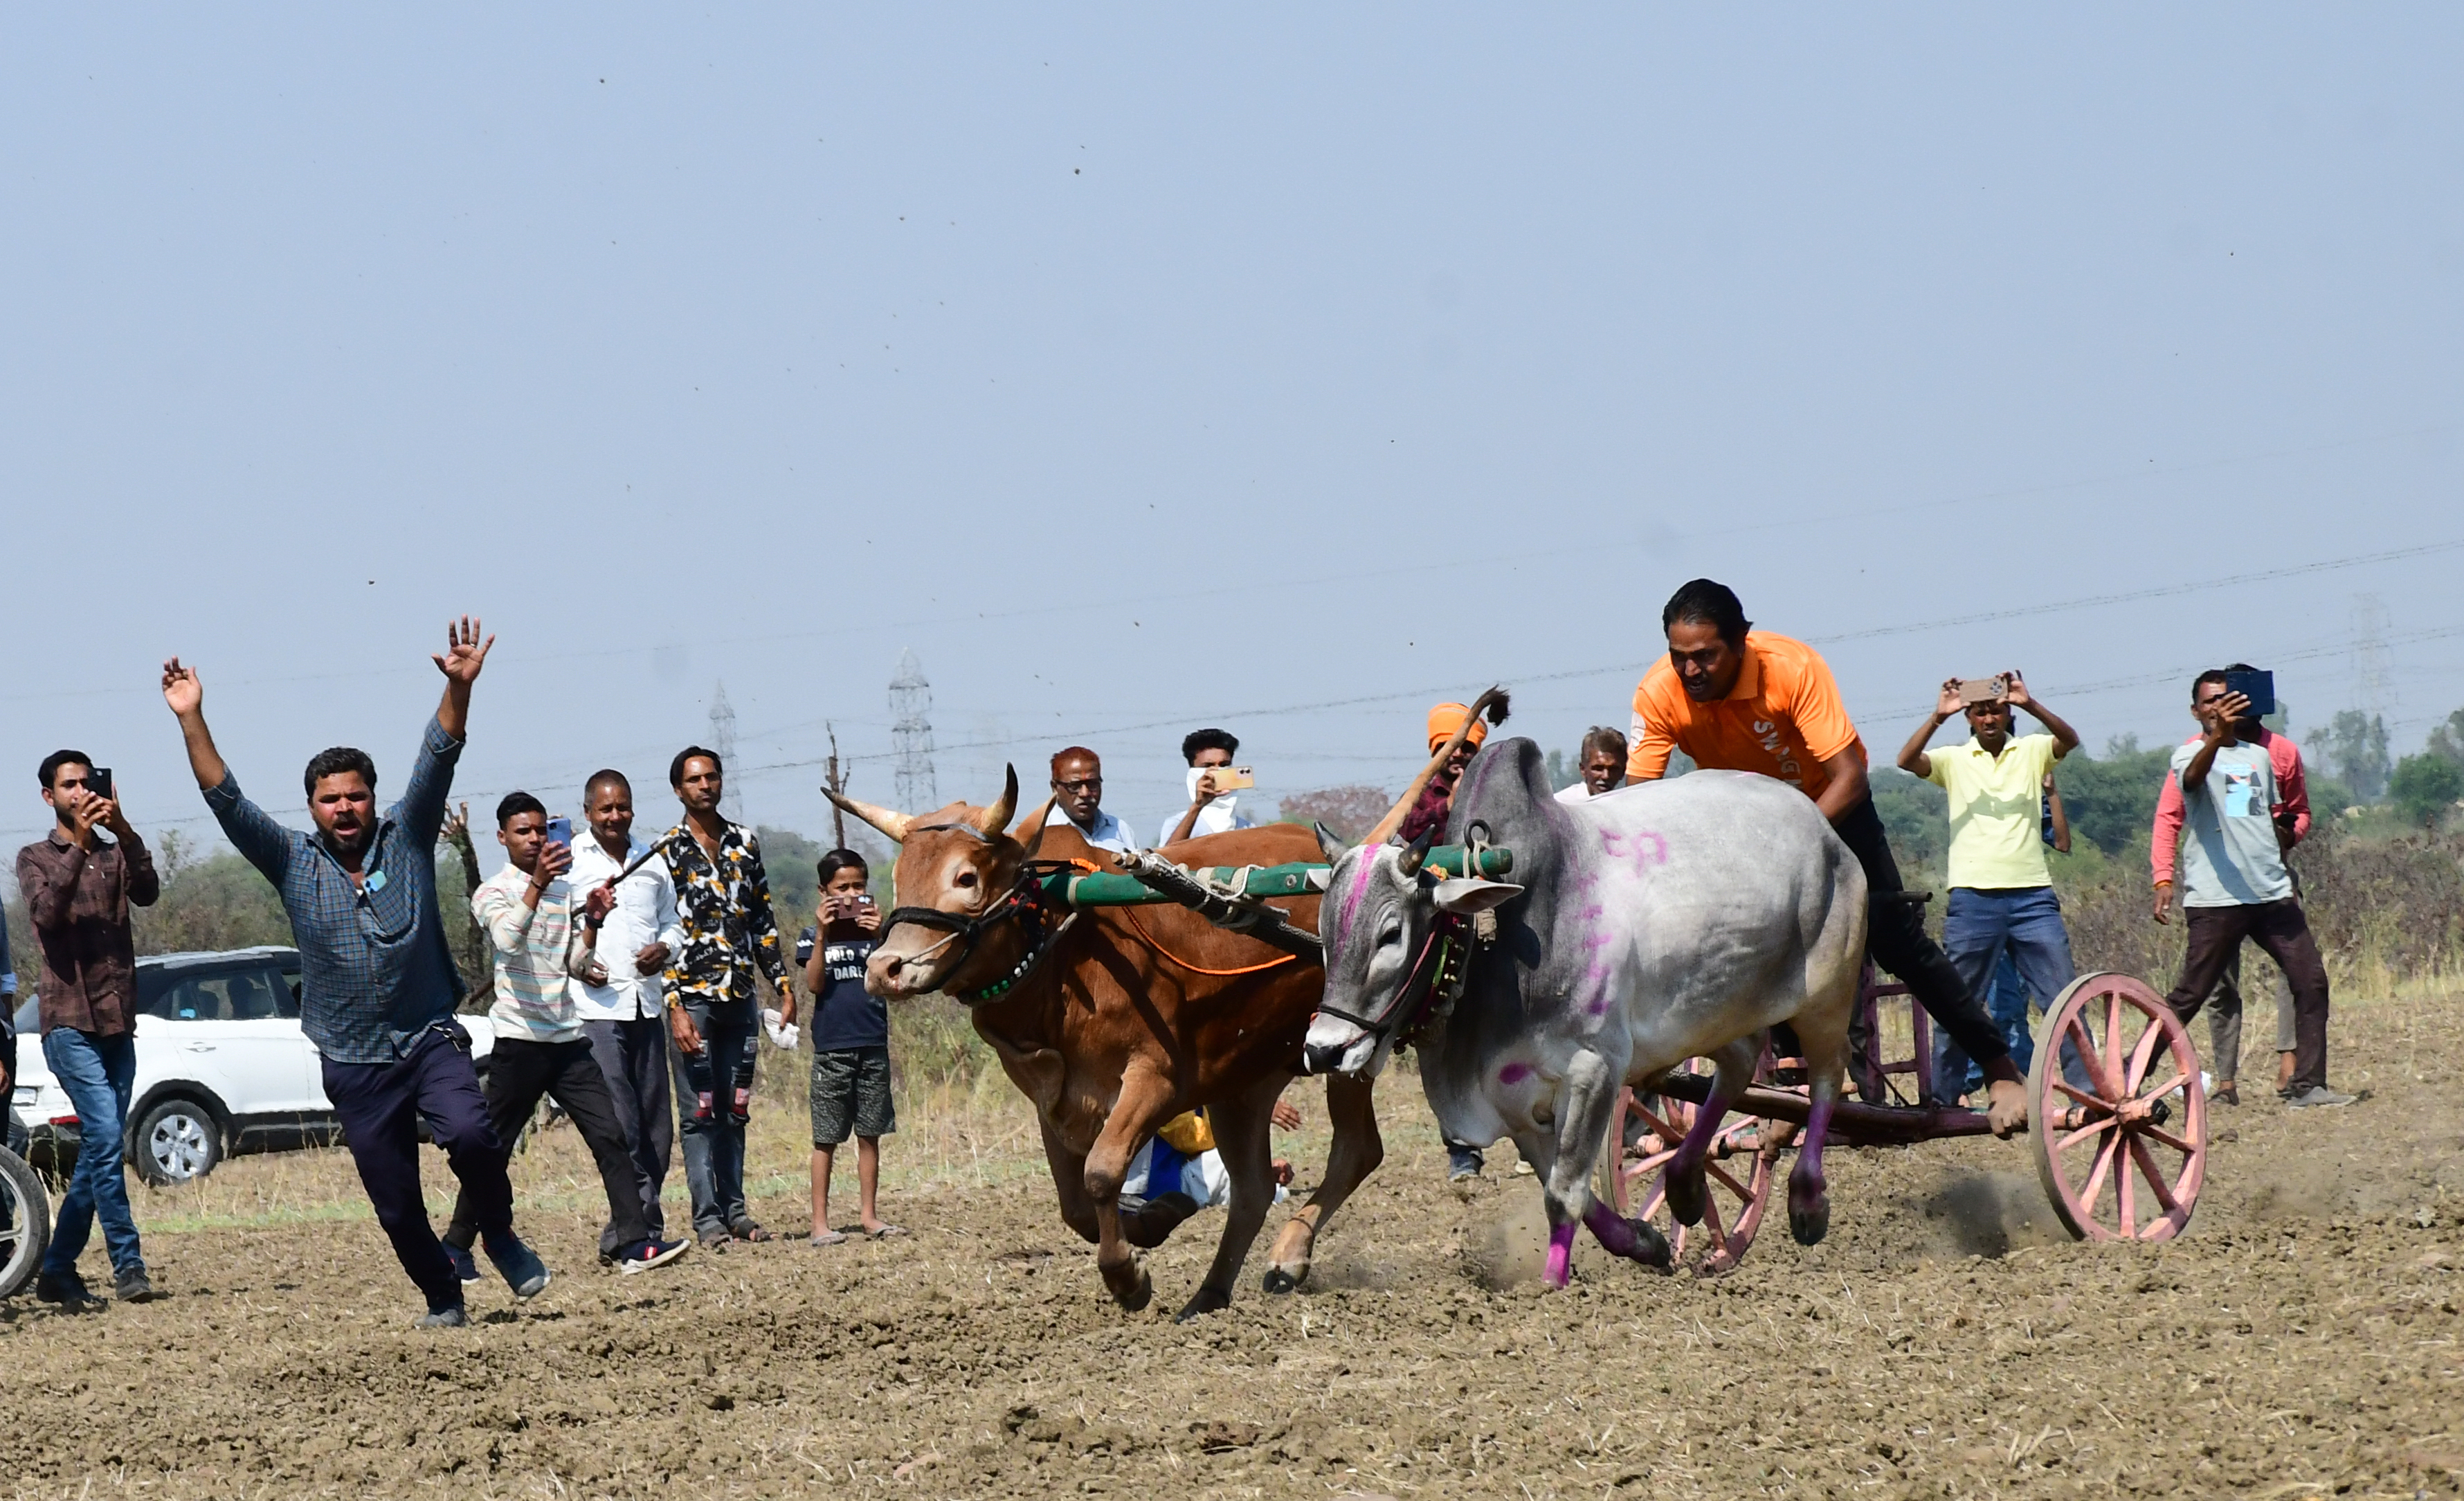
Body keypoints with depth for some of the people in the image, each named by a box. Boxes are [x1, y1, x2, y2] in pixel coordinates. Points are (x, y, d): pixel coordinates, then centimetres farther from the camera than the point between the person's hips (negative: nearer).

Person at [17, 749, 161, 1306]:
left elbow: (148, 893, -7)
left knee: (98, 1149, 7)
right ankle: (127, 1265, -18)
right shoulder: (36, 858, 5)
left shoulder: (114, 856, 15)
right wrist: (79, 844, -24)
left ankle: (58, 1270, 15)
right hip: (69, 1022, -5)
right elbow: (46, 912, -14)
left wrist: (123, 832, -23)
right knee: (106, 1139, -18)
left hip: (118, 1023, 5)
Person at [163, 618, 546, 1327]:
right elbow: (226, 799, -5)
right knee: (395, 1204, 3)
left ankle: (502, 1240, -3)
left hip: (430, 1039, -1)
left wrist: (459, 687, -23)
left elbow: (438, 757, -8)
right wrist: (191, 720, -15)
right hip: (355, 1063, 2)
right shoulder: (294, 863, 2)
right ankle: (443, 1296, 24)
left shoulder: (405, 839, 2)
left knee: (470, 1134, -27)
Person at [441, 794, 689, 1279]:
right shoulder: (493, 893, -3)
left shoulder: (565, 892, 16)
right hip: (520, 1040, -5)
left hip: (568, 1038, 5)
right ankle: (457, 1248, 13)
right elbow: (508, 940, -24)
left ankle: (635, 1245, -10)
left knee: (610, 1137, -6)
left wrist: (593, 922, 0)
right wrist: (538, 884, -35)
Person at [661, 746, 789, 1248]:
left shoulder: (744, 844, 11)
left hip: (739, 998, 4)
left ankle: (734, 1211, 14)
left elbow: (763, 922, 16)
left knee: (735, 1111, 8)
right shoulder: (668, 850, -3)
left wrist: (783, 985, 9)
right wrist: (675, 1008, -13)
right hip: (693, 998, -4)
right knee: (700, 1113, -4)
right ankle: (708, 1220, -4)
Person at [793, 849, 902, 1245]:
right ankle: (820, 1221, 2)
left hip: (874, 1046, 2)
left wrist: (880, 938, -16)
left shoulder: (874, 929, 8)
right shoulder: (813, 937, 3)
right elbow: (814, 984, -10)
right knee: (826, 1138, 0)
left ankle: (869, 1214, 16)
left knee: (870, 1134, 8)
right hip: (831, 1046, -2)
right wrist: (822, 936, -17)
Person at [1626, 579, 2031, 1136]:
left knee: (1893, 935, -8)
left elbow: (1848, 778, -36)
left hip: (1826, 799, -3)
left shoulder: (1794, 668, -35)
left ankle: (1999, 1069, -1)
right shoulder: (1659, 695, -27)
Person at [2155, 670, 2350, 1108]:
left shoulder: (2259, 756, 19)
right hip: (2215, 899, -6)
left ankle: (2307, 1086, 2)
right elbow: (2193, 778, -26)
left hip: (2273, 894, 6)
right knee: (2190, 995, -7)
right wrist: (2219, 735, -44)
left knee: (2311, 982, -2)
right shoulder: (2190, 755, -1)